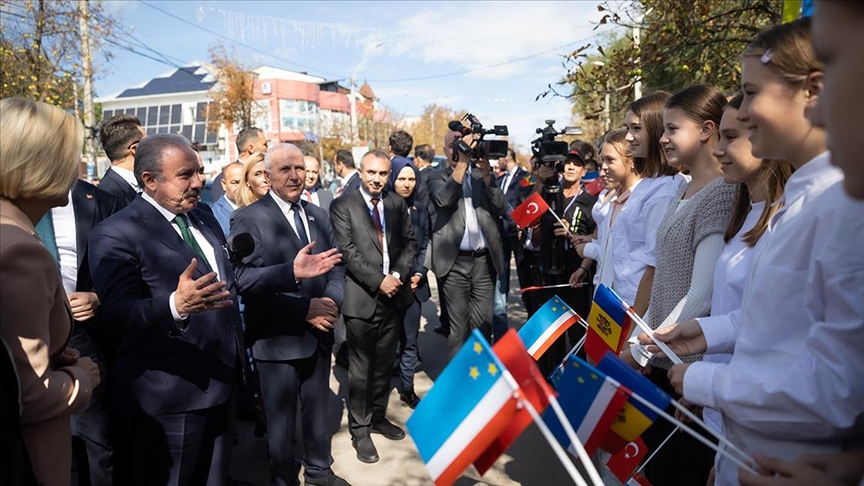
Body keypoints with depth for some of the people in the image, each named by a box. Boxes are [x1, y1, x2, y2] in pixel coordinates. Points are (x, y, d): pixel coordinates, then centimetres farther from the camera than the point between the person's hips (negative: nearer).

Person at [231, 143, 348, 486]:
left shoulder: (318, 216, 10)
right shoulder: (249, 218, -11)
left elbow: (336, 267, 9)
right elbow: (244, 278, -21)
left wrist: (331, 300, -12)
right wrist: (303, 308, -24)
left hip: (318, 334, 5)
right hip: (278, 338, -5)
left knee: (318, 411, 21)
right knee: (281, 419, 13)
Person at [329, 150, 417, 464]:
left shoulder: (397, 204, 9)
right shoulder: (342, 205, -5)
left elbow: (409, 241, 8)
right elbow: (347, 251, -12)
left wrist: (399, 274, -8)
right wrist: (379, 281, -18)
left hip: (394, 295, 4)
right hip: (362, 297, -4)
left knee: (384, 364, 16)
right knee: (361, 367, 5)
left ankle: (378, 417, 32)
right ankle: (359, 428, 19)